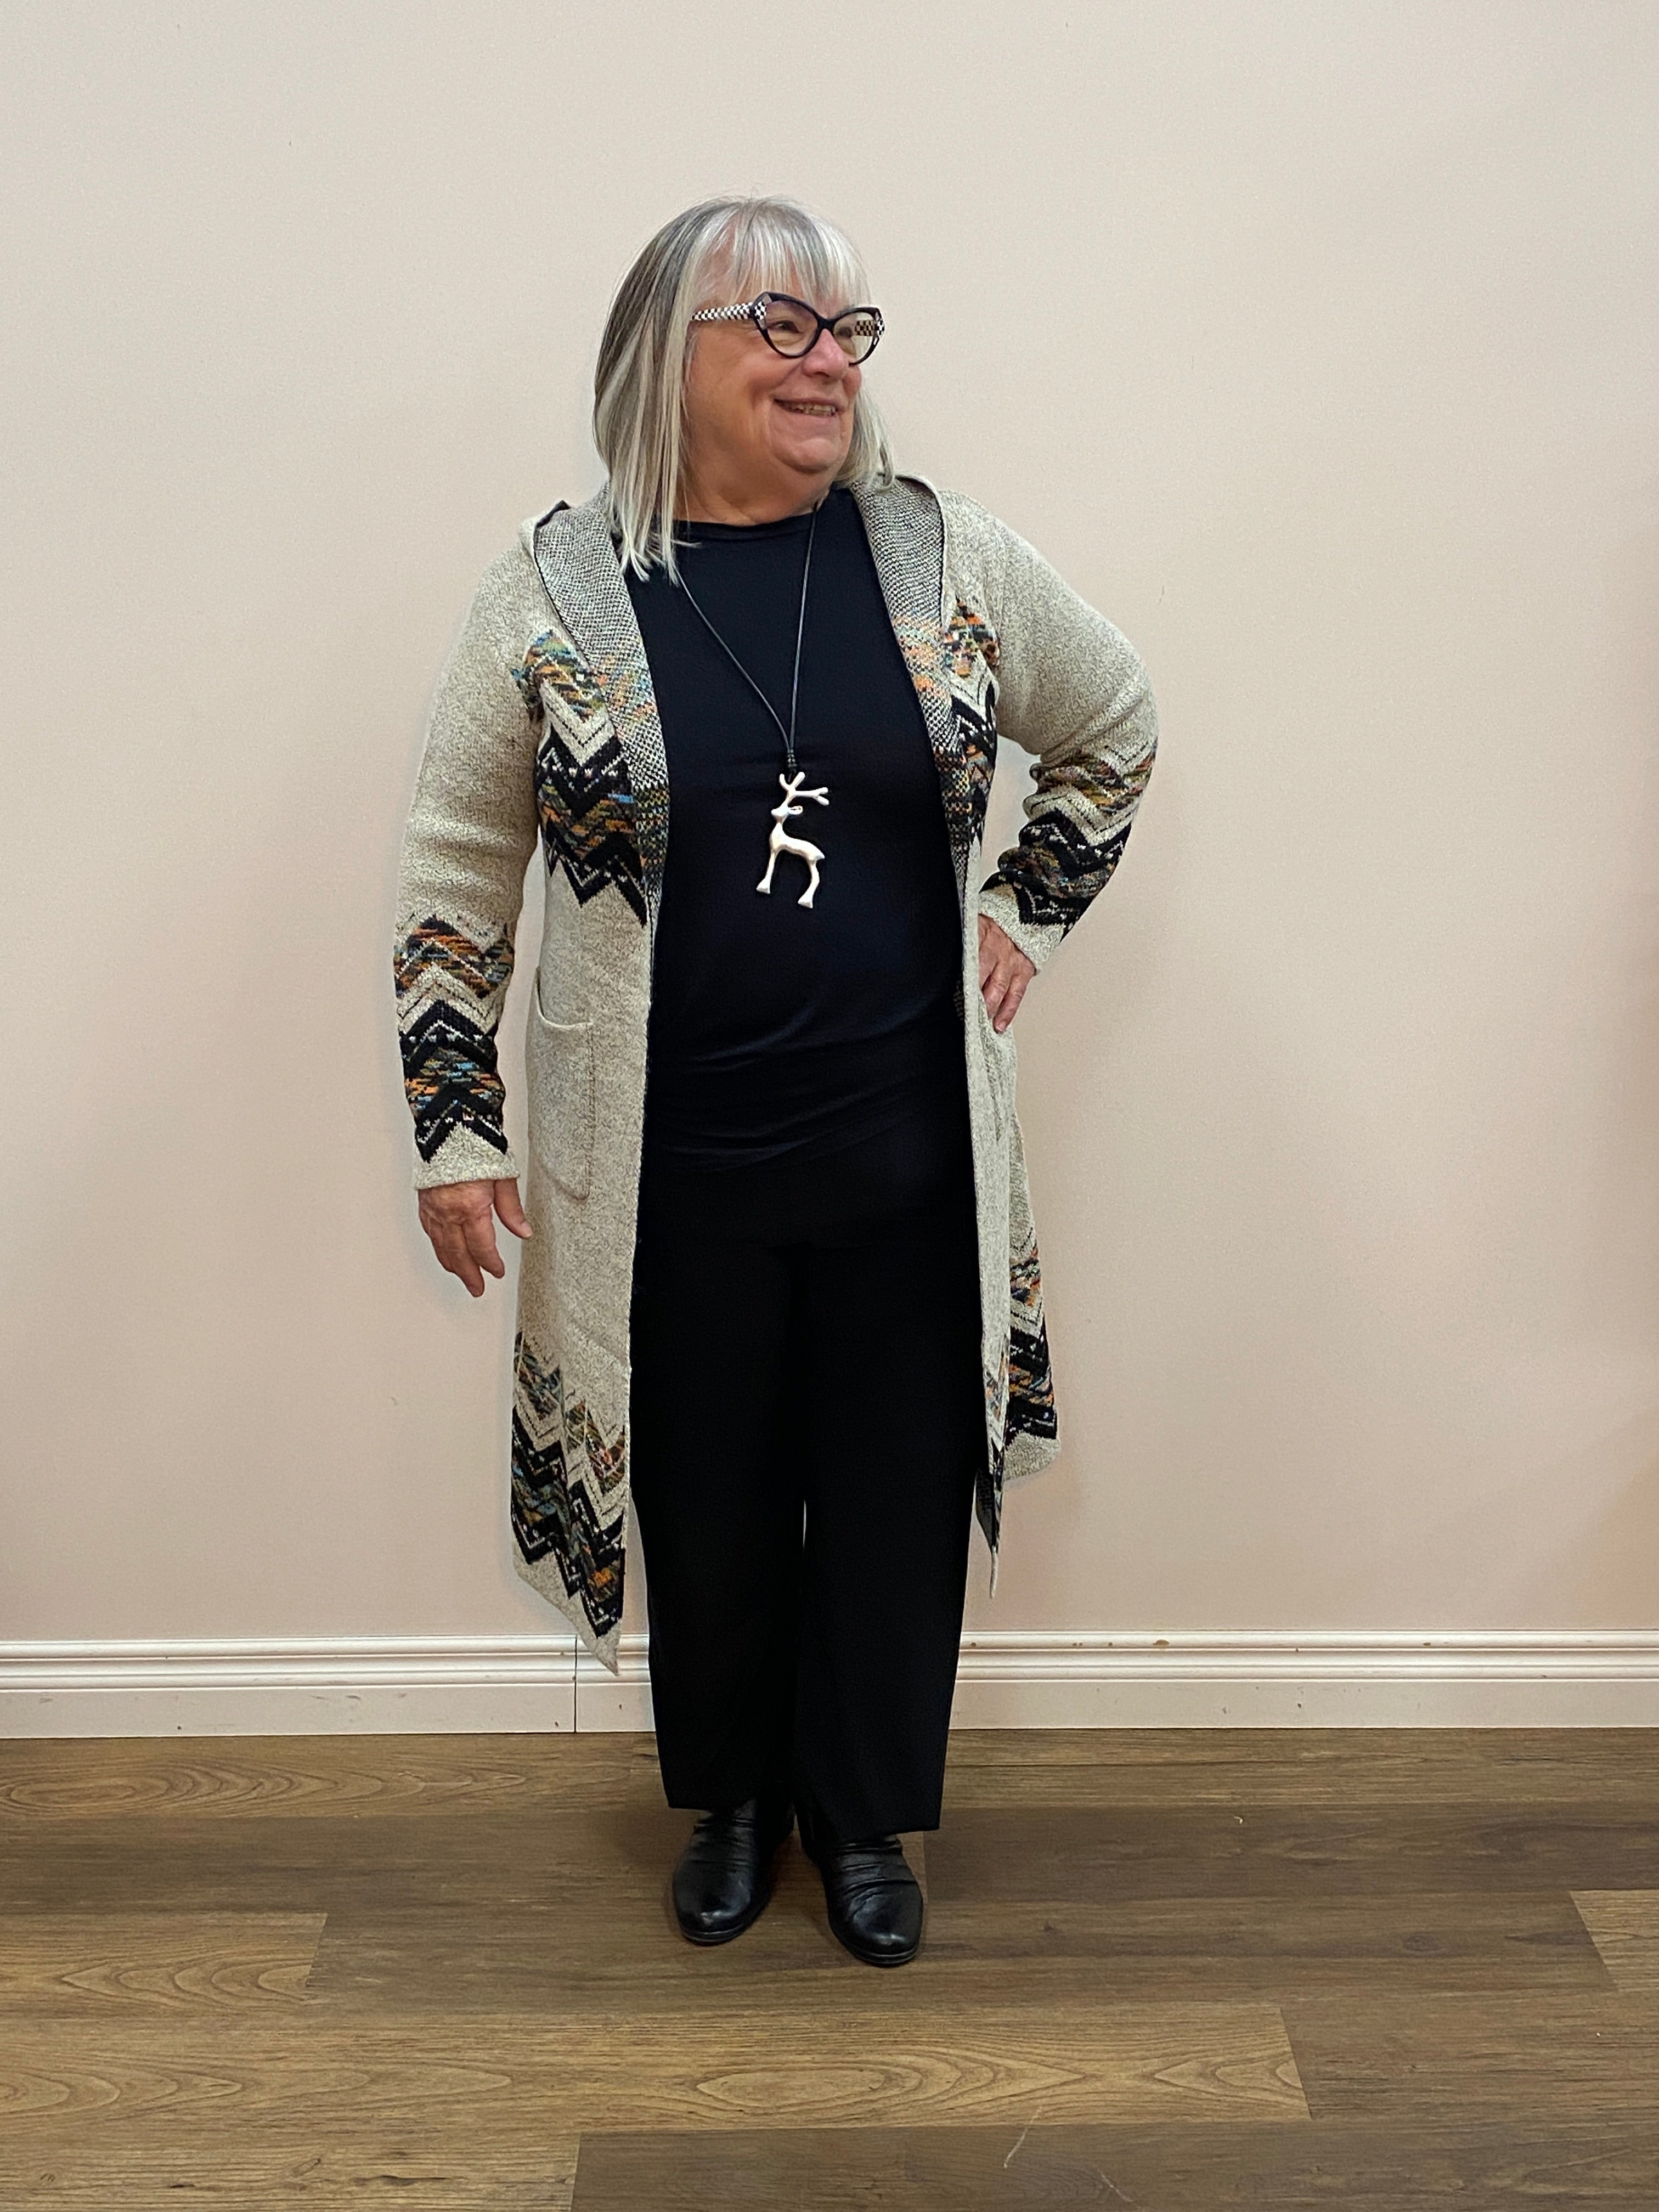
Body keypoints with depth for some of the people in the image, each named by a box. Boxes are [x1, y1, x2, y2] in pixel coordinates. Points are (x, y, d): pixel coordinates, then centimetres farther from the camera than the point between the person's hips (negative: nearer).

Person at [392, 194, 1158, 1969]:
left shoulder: (949, 557, -2)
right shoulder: (556, 589, -6)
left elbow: (1114, 726, 15)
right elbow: (453, 870, 1)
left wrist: (1026, 915, 7)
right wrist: (453, 1128, 0)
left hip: (906, 1157, 2)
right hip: (670, 1173, -1)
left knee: (897, 1495, 13)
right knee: (709, 1499, 15)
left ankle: (864, 1808, 40)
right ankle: (733, 1794, 43)